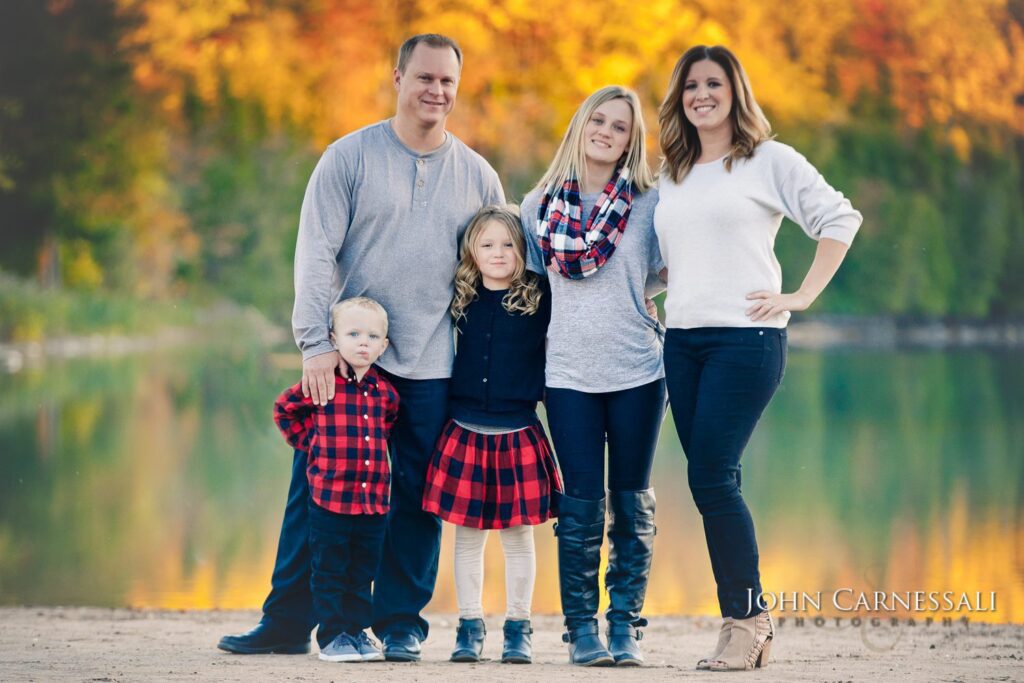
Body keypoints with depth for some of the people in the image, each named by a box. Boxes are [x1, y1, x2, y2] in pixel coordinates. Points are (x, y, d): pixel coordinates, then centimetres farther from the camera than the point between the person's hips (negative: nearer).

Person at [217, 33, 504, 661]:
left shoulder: (477, 176, 8)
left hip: (430, 368, 2)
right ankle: (288, 623, 9)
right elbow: (316, 252, -5)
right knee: (316, 490, 0)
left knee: (418, 500, 3)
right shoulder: (351, 157, -1)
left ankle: (401, 623, 14)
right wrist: (317, 343, -13)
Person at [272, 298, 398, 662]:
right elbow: (284, 409, 7)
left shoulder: (385, 392, 5)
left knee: (362, 573, 11)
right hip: (329, 497, -4)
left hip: (374, 499, 4)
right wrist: (308, 441, 4)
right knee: (329, 571, 2)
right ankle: (332, 635, 9)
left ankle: (357, 631, 21)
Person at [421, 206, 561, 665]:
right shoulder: (462, 302, 5)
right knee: (466, 535, 6)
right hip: (465, 433, 2)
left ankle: (518, 628, 14)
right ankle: (469, 626, 16)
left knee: (518, 535, 4)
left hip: (519, 435, -2)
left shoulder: (539, 302, -2)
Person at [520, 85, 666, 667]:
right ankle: (582, 629, 8)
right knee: (582, 507, 0)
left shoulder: (649, 203, 2)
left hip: (638, 372, 0)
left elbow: (661, 274, 9)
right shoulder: (541, 206, 6)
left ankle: (625, 627, 11)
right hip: (569, 374, 0)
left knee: (632, 505, 4)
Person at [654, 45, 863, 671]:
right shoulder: (672, 177, 18)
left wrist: (804, 295, -6)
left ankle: (747, 617, -3)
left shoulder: (771, 160, 1)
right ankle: (747, 622, 9)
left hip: (747, 338, -6)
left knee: (711, 477, -14)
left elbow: (840, 219, -1)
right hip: (683, 340, 6)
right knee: (712, 484, 3)